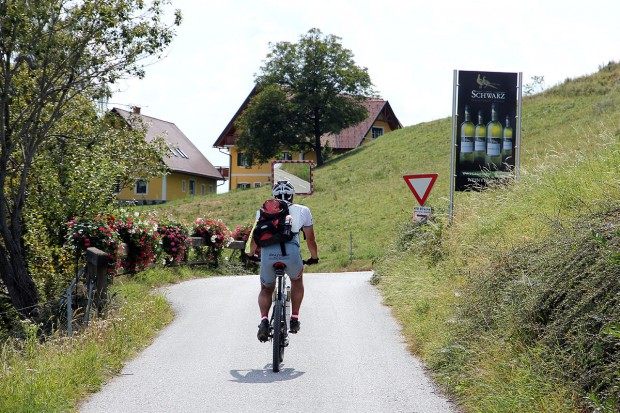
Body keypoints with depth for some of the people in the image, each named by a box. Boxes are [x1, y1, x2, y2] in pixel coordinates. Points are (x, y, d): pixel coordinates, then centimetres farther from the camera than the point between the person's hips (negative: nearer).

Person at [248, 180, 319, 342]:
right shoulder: (302, 210, 24)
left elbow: (255, 238, 30)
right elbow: (310, 239, 28)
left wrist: (251, 254, 49)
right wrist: (314, 257, 45)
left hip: (267, 252, 1)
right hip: (291, 252, -1)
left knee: (266, 289, 24)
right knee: (297, 281, 32)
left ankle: (264, 320, -1)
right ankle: (294, 319, 26)